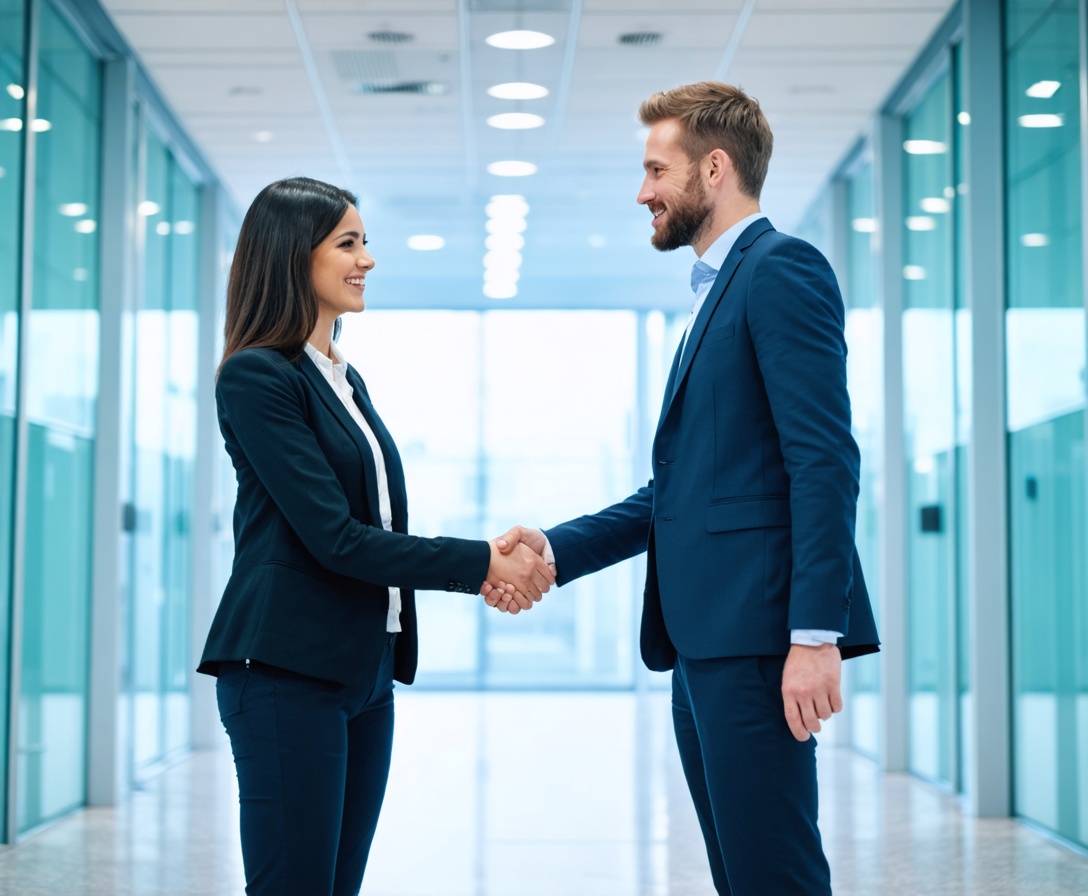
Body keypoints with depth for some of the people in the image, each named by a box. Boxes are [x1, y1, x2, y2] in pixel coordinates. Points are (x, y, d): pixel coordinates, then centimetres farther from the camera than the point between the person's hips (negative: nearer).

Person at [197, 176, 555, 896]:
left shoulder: (346, 379, 17)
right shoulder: (256, 375, -9)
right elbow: (333, 537, -16)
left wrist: (484, 567, -2)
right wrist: (481, 564, -13)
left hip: (365, 667, 8)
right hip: (288, 667, -8)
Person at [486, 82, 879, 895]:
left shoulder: (782, 270, -6)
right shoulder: (719, 291, 23)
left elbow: (824, 461, -16)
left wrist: (816, 634, -22)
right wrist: (557, 550, 13)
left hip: (756, 635, -10)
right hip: (706, 643, 10)